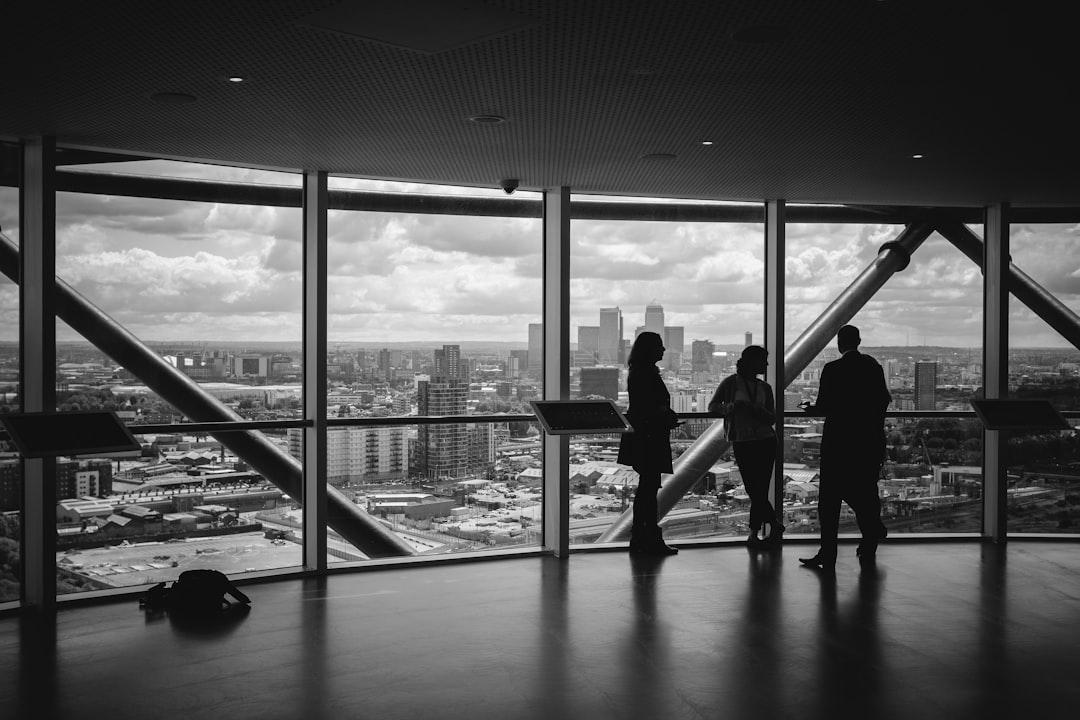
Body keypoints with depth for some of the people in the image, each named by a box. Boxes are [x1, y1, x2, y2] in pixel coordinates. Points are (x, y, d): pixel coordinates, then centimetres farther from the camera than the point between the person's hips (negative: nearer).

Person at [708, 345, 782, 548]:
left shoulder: (764, 387, 10)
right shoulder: (731, 383, 1)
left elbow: (772, 419, 7)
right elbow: (712, 406, -1)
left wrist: (757, 410, -14)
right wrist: (732, 406, -19)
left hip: (765, 441, 2)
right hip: (742, 443, -2)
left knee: (758, 491, -4)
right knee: (755, 491, 1)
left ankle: (754, 533, 6)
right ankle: (774, 527, 16)